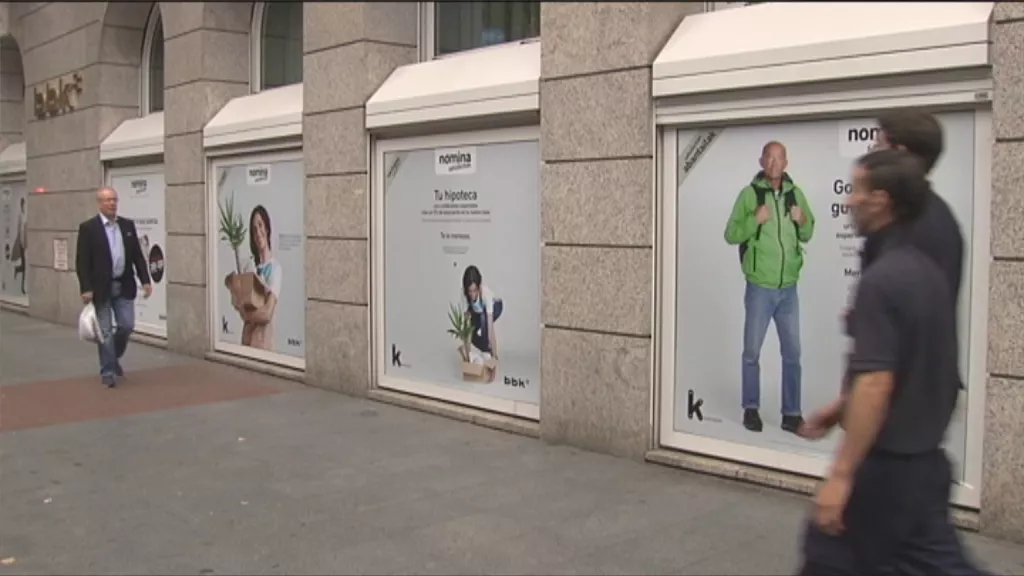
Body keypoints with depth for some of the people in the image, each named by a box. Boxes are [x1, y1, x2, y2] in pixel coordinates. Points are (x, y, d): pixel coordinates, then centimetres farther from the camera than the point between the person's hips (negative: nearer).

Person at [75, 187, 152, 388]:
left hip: (124, 286, 4)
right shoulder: (88, 227, -6)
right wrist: (85, 288, -15)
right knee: (105, 331, 1)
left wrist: (145, 280, 1)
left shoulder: (128, 225, 7)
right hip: (101, 288, -4)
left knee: (127, 325, 2)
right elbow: (82, 261, -8)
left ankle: (113, 358, 29)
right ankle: (108, 371, 10)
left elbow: (137, 255, 10)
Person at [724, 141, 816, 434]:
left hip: (788, 289, 3)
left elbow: (807, 235, 12)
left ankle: (792, 414, 18)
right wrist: (754, 220, -21)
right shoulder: (749, 194, -6)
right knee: (752, 352, 8)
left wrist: (803, 220, -9)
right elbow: (730, 234, -6)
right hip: (759, 288, -3)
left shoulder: (795, 193, 3)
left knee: (792, 353, 8)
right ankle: (751, 409, 23)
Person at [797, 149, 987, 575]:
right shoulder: (927, 272, 8)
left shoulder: (881, 279, -21)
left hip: (886, 463, -8)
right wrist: (834, 410, 23)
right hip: (922, 458, 9)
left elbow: (875, 385, -27)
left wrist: (840, 474, -23)